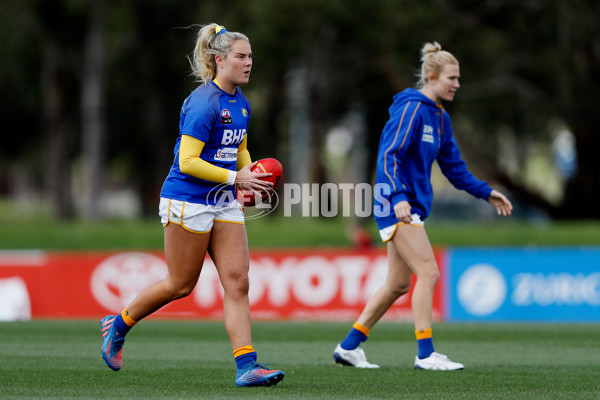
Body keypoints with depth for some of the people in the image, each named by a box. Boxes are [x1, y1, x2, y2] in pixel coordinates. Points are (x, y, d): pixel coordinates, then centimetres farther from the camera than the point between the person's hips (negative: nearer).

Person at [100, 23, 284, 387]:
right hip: (188, 202, -8)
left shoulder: (241, 102, 10)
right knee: (181, 285, 2)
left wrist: (251, 174, 7)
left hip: (224, 203, 8)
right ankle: (117, 326, 25)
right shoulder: (204, 103, -17)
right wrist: (235, 178, -21)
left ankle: (246, 366, -7)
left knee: (237, 281, -4)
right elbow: (187, 162, -22)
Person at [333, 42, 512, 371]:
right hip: (397, 206, -10)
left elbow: (454, 167, 21)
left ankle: (349, 346, 17)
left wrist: (486, 193, 13)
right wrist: (398, 197, -31)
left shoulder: (439, 117, 16)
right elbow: (388, 155, -20)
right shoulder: (411, 108, -13)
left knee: (398, 284, 10)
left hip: (412, 206, 10)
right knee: (428, 273, -14)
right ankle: (425, 354, -11)